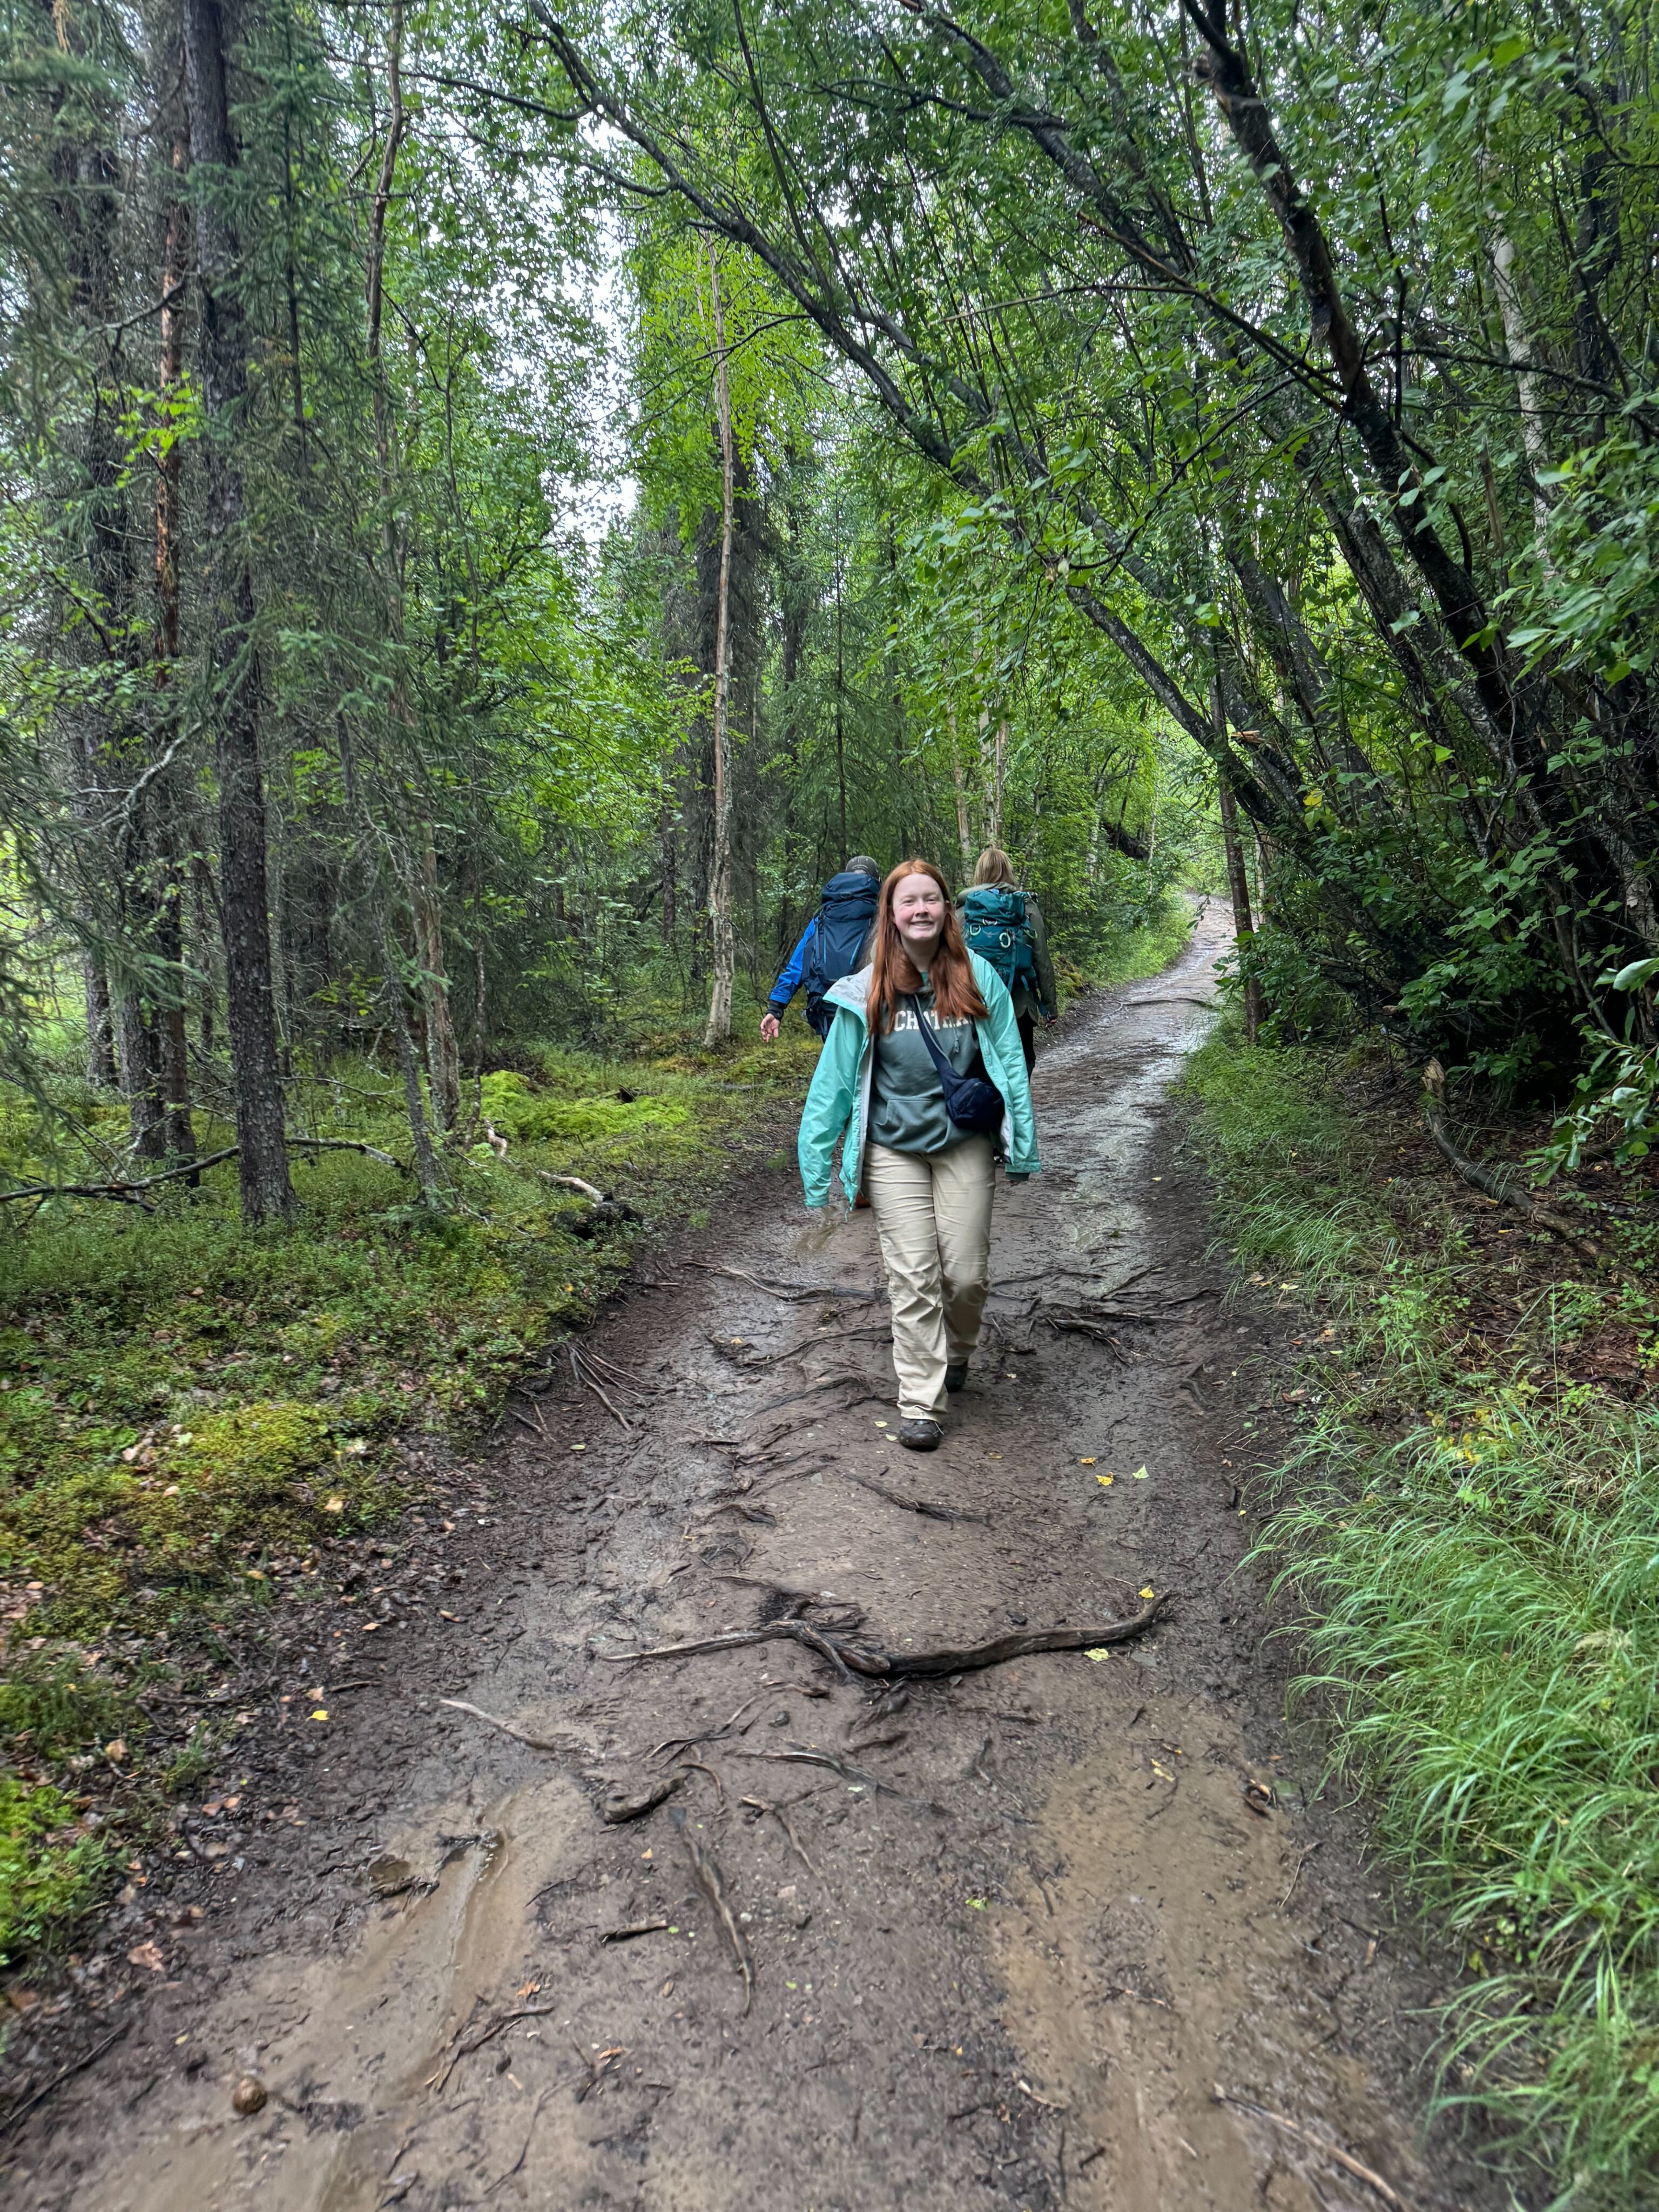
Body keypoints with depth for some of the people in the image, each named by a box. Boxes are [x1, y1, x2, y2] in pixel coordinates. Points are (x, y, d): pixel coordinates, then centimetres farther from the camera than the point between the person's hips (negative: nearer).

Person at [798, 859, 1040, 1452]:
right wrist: (816, 1165, 0)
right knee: (913, 1278, -1)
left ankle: (957, 1350, 36)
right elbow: (834, 1080, 0)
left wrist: (1023, 1147, 3)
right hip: (895, 1151, 0)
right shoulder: (867, 991, -3)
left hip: (964, 1143, 1)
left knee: (967, 1274, 3)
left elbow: (1009, 1064, 3)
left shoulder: (978, 978, -2)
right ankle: (920, 1404, 9)